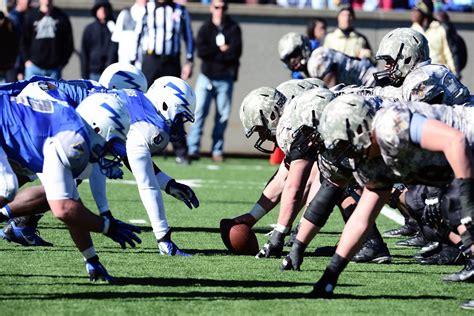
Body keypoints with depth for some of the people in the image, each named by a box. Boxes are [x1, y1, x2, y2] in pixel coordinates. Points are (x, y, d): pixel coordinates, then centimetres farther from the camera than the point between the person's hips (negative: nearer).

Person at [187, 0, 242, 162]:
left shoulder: (233, 29, 5)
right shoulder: (205, 28, 6)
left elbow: (235, 52, -8)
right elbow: (201, 51, -8)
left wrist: (213, 54, -9)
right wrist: (221, 51, -8)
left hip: (225, 79, 1)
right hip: (206, 76, -1)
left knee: (223, 115, 1)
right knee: (200, 111, -8)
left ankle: (217, 150, 6)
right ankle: (193, 148, -8)